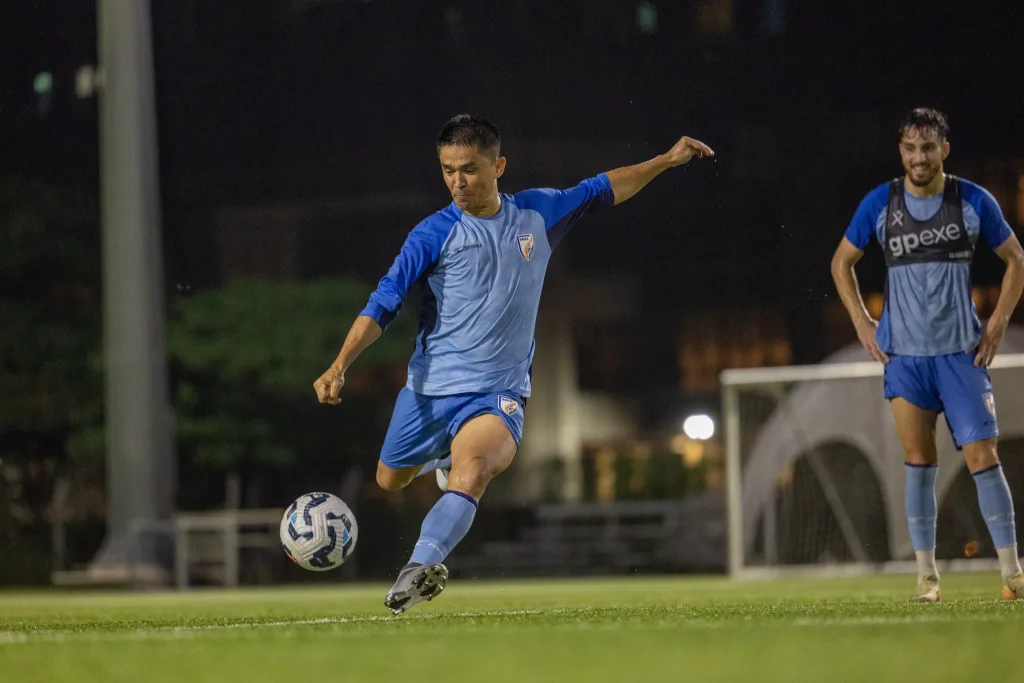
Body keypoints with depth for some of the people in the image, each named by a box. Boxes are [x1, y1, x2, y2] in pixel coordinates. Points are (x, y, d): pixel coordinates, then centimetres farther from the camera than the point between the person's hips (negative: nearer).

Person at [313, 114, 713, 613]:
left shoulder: (538, 214, 3)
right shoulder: (435, 234, -7)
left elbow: (602, 191, 21)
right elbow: (383, 304, -11)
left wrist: (665, 161, 18)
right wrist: (339, 367, -22)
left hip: (497, 392, -1)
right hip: (429, 387, 1)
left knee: (473, 467, -31)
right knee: (390, 480, 19)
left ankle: (421, 565, -44)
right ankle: (444, 455, 53)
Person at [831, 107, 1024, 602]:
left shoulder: (974, 202, -2)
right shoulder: (879, 204, 0)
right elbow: (842, 262, 14)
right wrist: (862, 322, 4)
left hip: (962, 352, -1)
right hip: (903, 353, 1)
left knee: (983, 458, -7)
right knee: (919, 462, 0)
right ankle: (926, 576, 8)